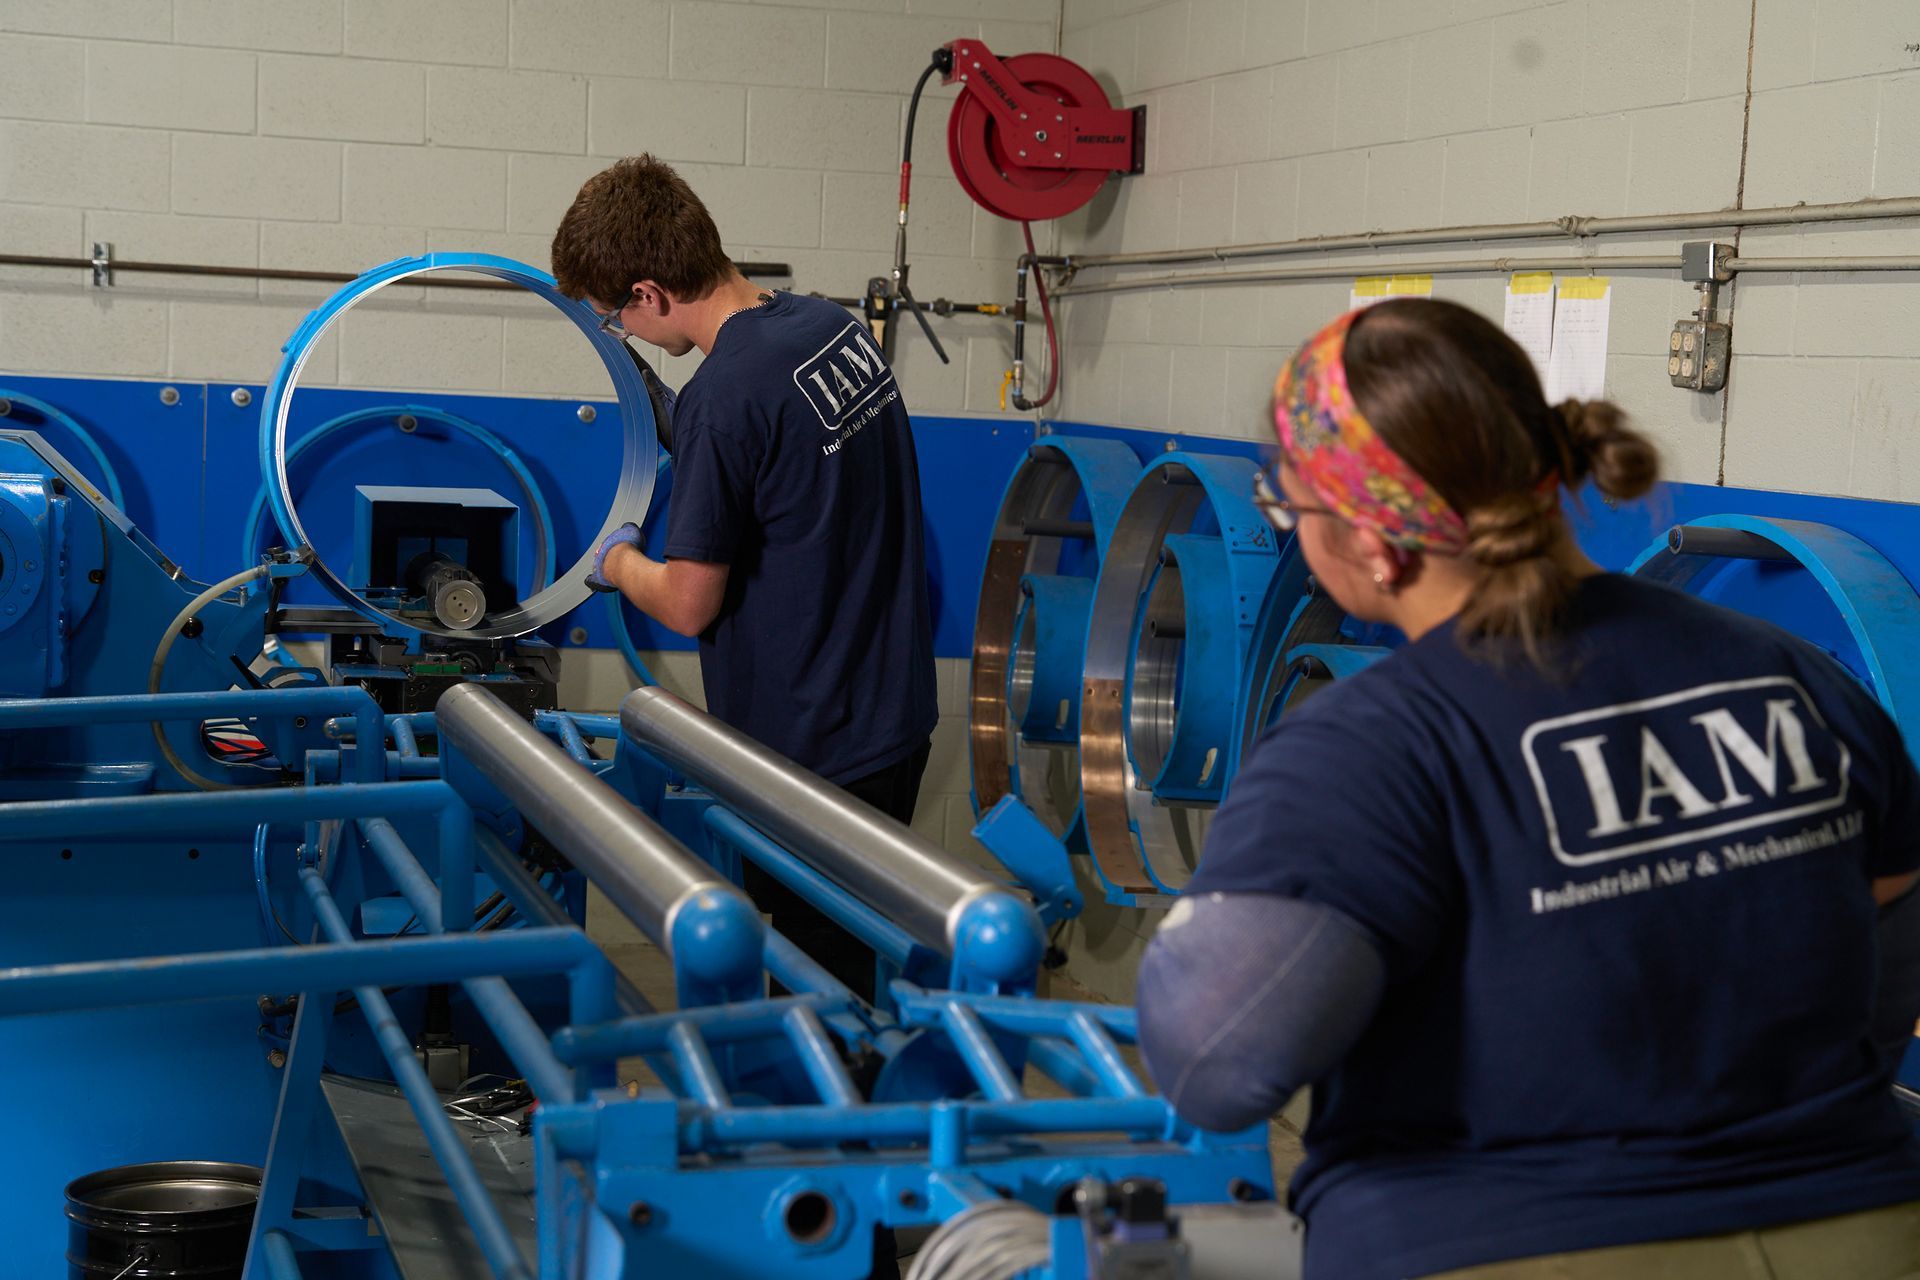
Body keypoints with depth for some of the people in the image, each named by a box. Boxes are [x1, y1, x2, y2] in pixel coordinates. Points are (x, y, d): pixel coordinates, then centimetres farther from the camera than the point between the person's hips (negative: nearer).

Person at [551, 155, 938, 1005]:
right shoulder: (836, 329, 3)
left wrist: (618, 563, 3)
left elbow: (688, 607, -17)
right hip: (896, 715, 9)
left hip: (813, 749, -9)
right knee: (861, 958, 21)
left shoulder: (724, 398, -24)